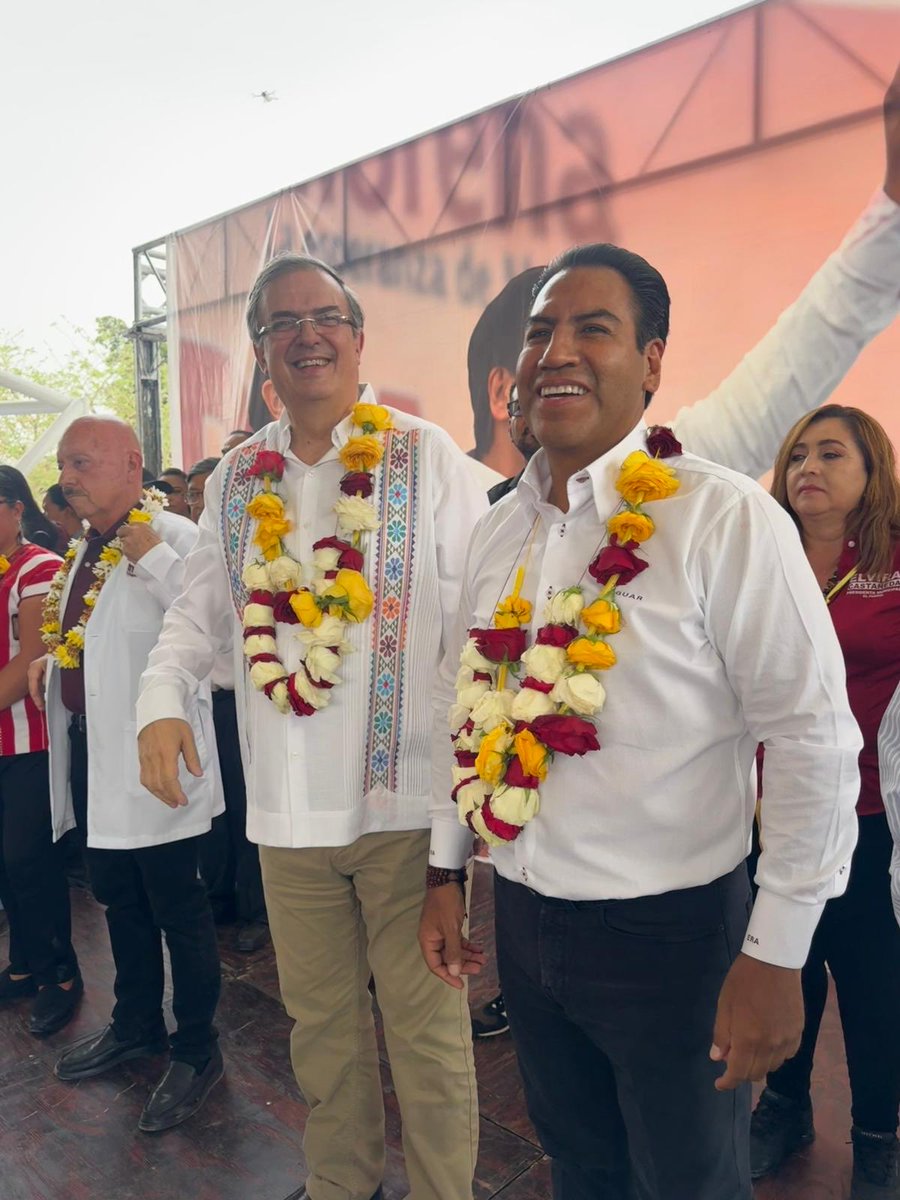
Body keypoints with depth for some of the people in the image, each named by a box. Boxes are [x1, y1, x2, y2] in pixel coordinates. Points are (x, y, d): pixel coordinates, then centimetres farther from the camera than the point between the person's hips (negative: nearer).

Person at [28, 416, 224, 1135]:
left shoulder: (175, 538, -14)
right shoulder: (89, 549, 13)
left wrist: (154, 557, -29)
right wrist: (53, 659, 7)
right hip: (90, 749, 9)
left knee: (178, 908, 6)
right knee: (120, 899, 23)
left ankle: (198, 1050, 26)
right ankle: (137, 1023, 44)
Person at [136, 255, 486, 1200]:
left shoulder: (425, 454, -3)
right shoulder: (236, 478, 10)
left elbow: (481, 610, -6)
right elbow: (200, 609, 13)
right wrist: (163, 698, -5)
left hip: (406, 794, -4)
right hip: (287, 801, 4)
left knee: (425, 1021, 8)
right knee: (320, 1017, 21)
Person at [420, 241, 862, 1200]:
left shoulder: (724, 519, -17)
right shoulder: (498, 530, 2)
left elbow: (815, 740, -16)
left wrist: (774, 956, -13)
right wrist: (446, 874, 11)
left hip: (672, 933, -5)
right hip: (523, 918, 5)